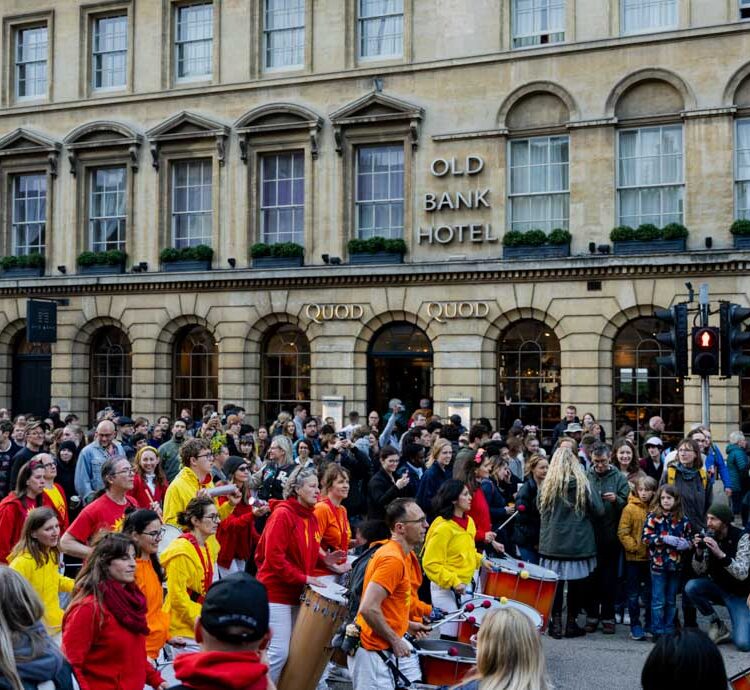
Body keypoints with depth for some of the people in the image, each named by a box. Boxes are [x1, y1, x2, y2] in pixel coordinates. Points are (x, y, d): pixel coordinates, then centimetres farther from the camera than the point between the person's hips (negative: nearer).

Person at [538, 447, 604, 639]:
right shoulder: (582, 485, -9)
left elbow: (541, 510, 9)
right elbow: (599, 511, -5)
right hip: (578, 543, -1)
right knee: (576, 583, 9)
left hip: (553, 542, 1)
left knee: (555, 582, 7)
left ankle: (556, 623, 8)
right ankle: (571, 623, 14)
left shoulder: (547, 485, -4)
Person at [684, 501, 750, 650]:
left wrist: (720, 554, -42)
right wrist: (699, 551, -26)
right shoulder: (708, 537, -7)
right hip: (718, 588, 5)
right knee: (690, 587, -25)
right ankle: (717, 625, -4)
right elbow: (699, 572, -6)